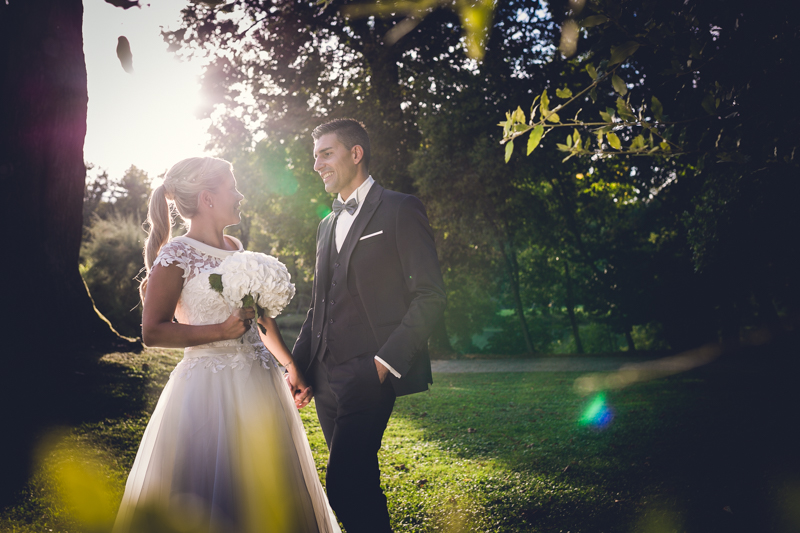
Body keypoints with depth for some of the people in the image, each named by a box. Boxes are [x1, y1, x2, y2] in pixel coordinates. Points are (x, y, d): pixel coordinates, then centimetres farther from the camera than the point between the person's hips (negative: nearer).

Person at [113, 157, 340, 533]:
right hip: (211, 386, -7)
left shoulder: (234, 247, 10)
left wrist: (291, 366, 15)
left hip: (260, 381, 7)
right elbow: (152, 332, -13)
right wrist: (220, 331, -19)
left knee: (268, 494, 16)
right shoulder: (176, 257, -11)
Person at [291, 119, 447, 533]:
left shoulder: (399, 210, -2)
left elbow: (430, 296, -9)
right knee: (358, 484, 13)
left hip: (369, 374, -7)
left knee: (343, 486, -16)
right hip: (326, 375, 8)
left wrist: (385, 361, -17)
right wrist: (296, 367, 11)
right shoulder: (327, 225, 21)